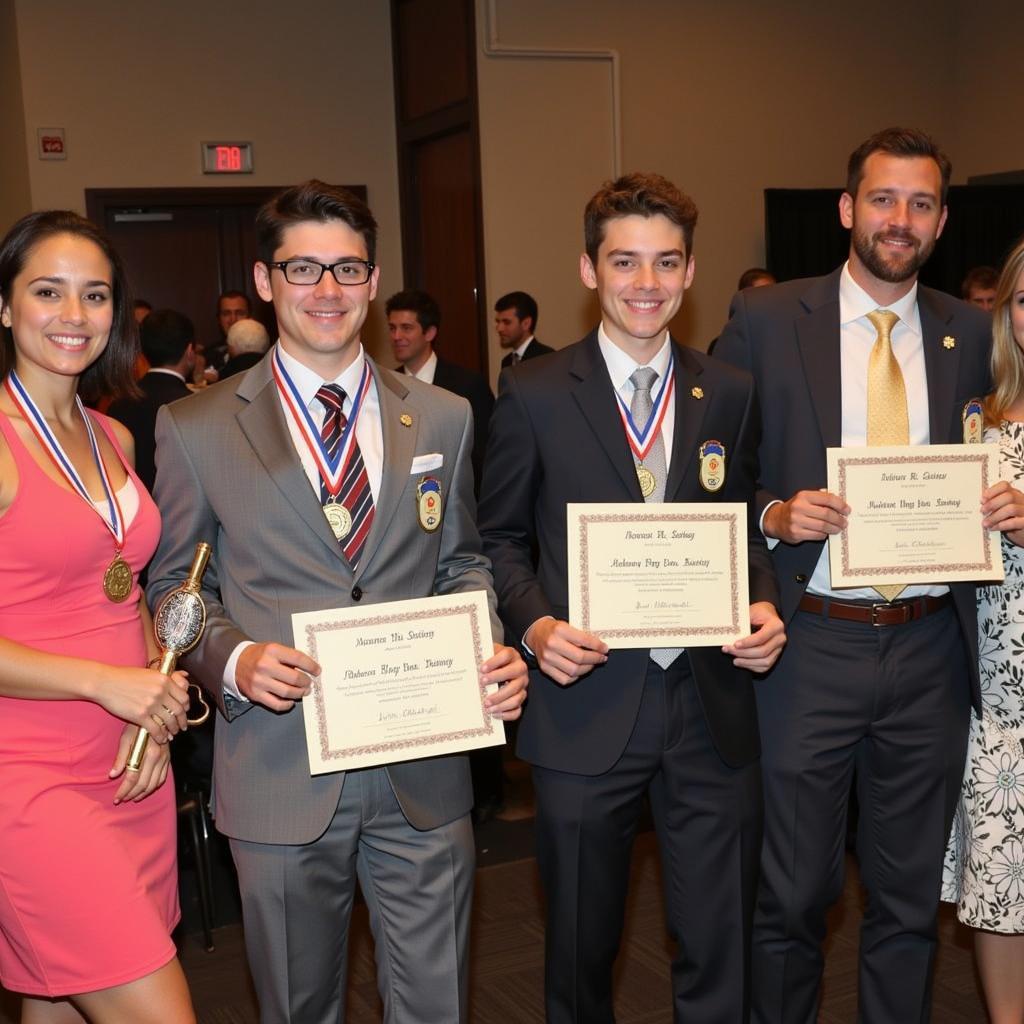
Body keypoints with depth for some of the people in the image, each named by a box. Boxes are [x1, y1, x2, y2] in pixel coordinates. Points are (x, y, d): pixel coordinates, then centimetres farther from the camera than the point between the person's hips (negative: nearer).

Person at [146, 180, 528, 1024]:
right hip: (280, 771, -1)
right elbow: (174, 587, 4)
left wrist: (492, 651, -6)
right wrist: (233, 660, -14)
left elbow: (461, 564, 12)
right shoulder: (196, 430, -1)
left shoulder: (443, 419, 6)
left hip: (423, 770, 2)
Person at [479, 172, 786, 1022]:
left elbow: (743, 527, 12)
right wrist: (536, 625, -14)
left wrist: (764, 606, -6)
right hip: (586, 707, -2)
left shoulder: (731, 394, 6)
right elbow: (501, 535, 3)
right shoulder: (534, 394, -3)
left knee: (721, 951, 11)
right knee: (582, 952, 16)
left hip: (713, 705, 2)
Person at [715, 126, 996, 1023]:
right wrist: (774, 513, -18)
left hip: (929, 648, 3)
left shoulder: (971, 335, 7)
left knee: (910, 899, 16)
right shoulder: (767, 320, -2)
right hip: (810, 645, -2)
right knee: (792, 895, 9)